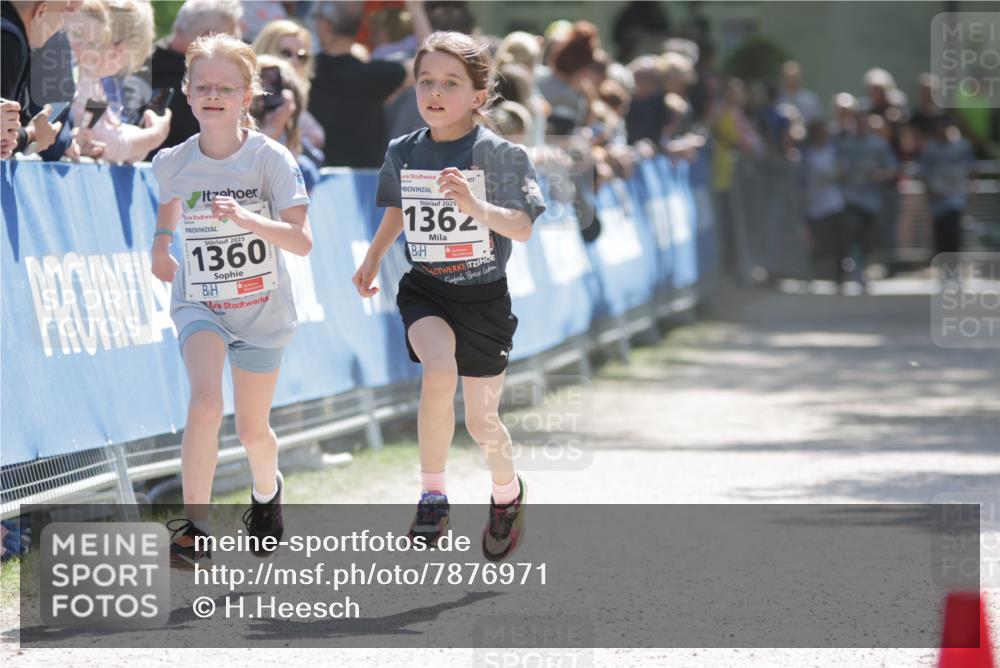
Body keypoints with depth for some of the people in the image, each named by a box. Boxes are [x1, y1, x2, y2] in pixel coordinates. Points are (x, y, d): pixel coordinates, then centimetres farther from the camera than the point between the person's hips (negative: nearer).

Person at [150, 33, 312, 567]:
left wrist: (247, 219, -38)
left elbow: (302, 242, -26)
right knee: (205, 402, -26)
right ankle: (193, 526, -23)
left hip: (262, 309, 0)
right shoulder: (172, 162, -8)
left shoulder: (270, 158, -17)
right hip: (199, 303, 0)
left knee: (252, 429, 12)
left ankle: (267, 490, 47)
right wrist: (160, 244, 12)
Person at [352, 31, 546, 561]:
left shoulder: (498, 154, -11)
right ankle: (432, 496, -16)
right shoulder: (403, 153, 0)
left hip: (483, 296, -2)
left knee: (481, 419, 6)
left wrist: (475, 206, -30)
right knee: (439, 372, -29)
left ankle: (507, 492, 38)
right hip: (425, 290, 2)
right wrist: (372, 259, 14)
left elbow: (523, 229, -16)